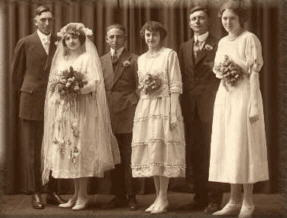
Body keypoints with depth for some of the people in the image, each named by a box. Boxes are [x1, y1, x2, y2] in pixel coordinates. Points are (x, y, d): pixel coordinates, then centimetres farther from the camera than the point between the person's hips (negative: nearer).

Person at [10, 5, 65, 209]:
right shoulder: (25, 43, 2)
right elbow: (16, 74, 7)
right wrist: (20, 99, 9)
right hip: (31, 103, -2)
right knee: (31, 150, 2)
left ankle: (53, 191, 15)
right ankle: (35, 193, 9)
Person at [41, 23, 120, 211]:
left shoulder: (88, 58, 1)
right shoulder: (61, 60, 17)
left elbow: (95, 83, -9)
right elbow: (53, 83, 15)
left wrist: (78, 90, -23)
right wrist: (61, 88, -5)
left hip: (83, 110, -5)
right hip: (64, 110, 5)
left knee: (82, 149, -6)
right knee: (68, 149, 4)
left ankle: (83, 196, 0)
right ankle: (76, 194, 11)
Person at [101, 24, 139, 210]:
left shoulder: (134, 59, 2)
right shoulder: (101, 60, 15)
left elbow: (140, 87, -2)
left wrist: (137, 111, -11)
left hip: (128, 115, -4)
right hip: (108, 115, 4)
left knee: (129, 158, -1)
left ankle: (131, 196, 7)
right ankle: (118, 196, 15)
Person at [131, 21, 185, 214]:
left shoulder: (170, 54, -1)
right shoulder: (141, 59, 16)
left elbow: (175, 86, -7)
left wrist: (173, 114, -14)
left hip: (164, 105, -5)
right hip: (145, 107, 6)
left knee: (162, 150, -8)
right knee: (150, 152, 5)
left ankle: (163, 198, -1)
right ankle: (158, 196, 13)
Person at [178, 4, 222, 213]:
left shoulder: (218, 45, 1)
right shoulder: (184, 47, 18)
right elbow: (181, 77, 15)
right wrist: (183, 103, 7)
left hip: (210, 104, -5)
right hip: (190, 107, 5)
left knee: (211, 151, -6)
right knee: (194, 152, 6)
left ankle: (214, 199, 0)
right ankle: (200, 197, 12)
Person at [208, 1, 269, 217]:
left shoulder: (249, 39, -6)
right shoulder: (222, 42, 15)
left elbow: (254, 73, -12)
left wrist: (253, 105, -17)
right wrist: (221, 72, -2)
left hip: (244, 96, -7)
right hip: (224, 96, 7)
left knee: (243, 147, -5)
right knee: (227, 147, 6)